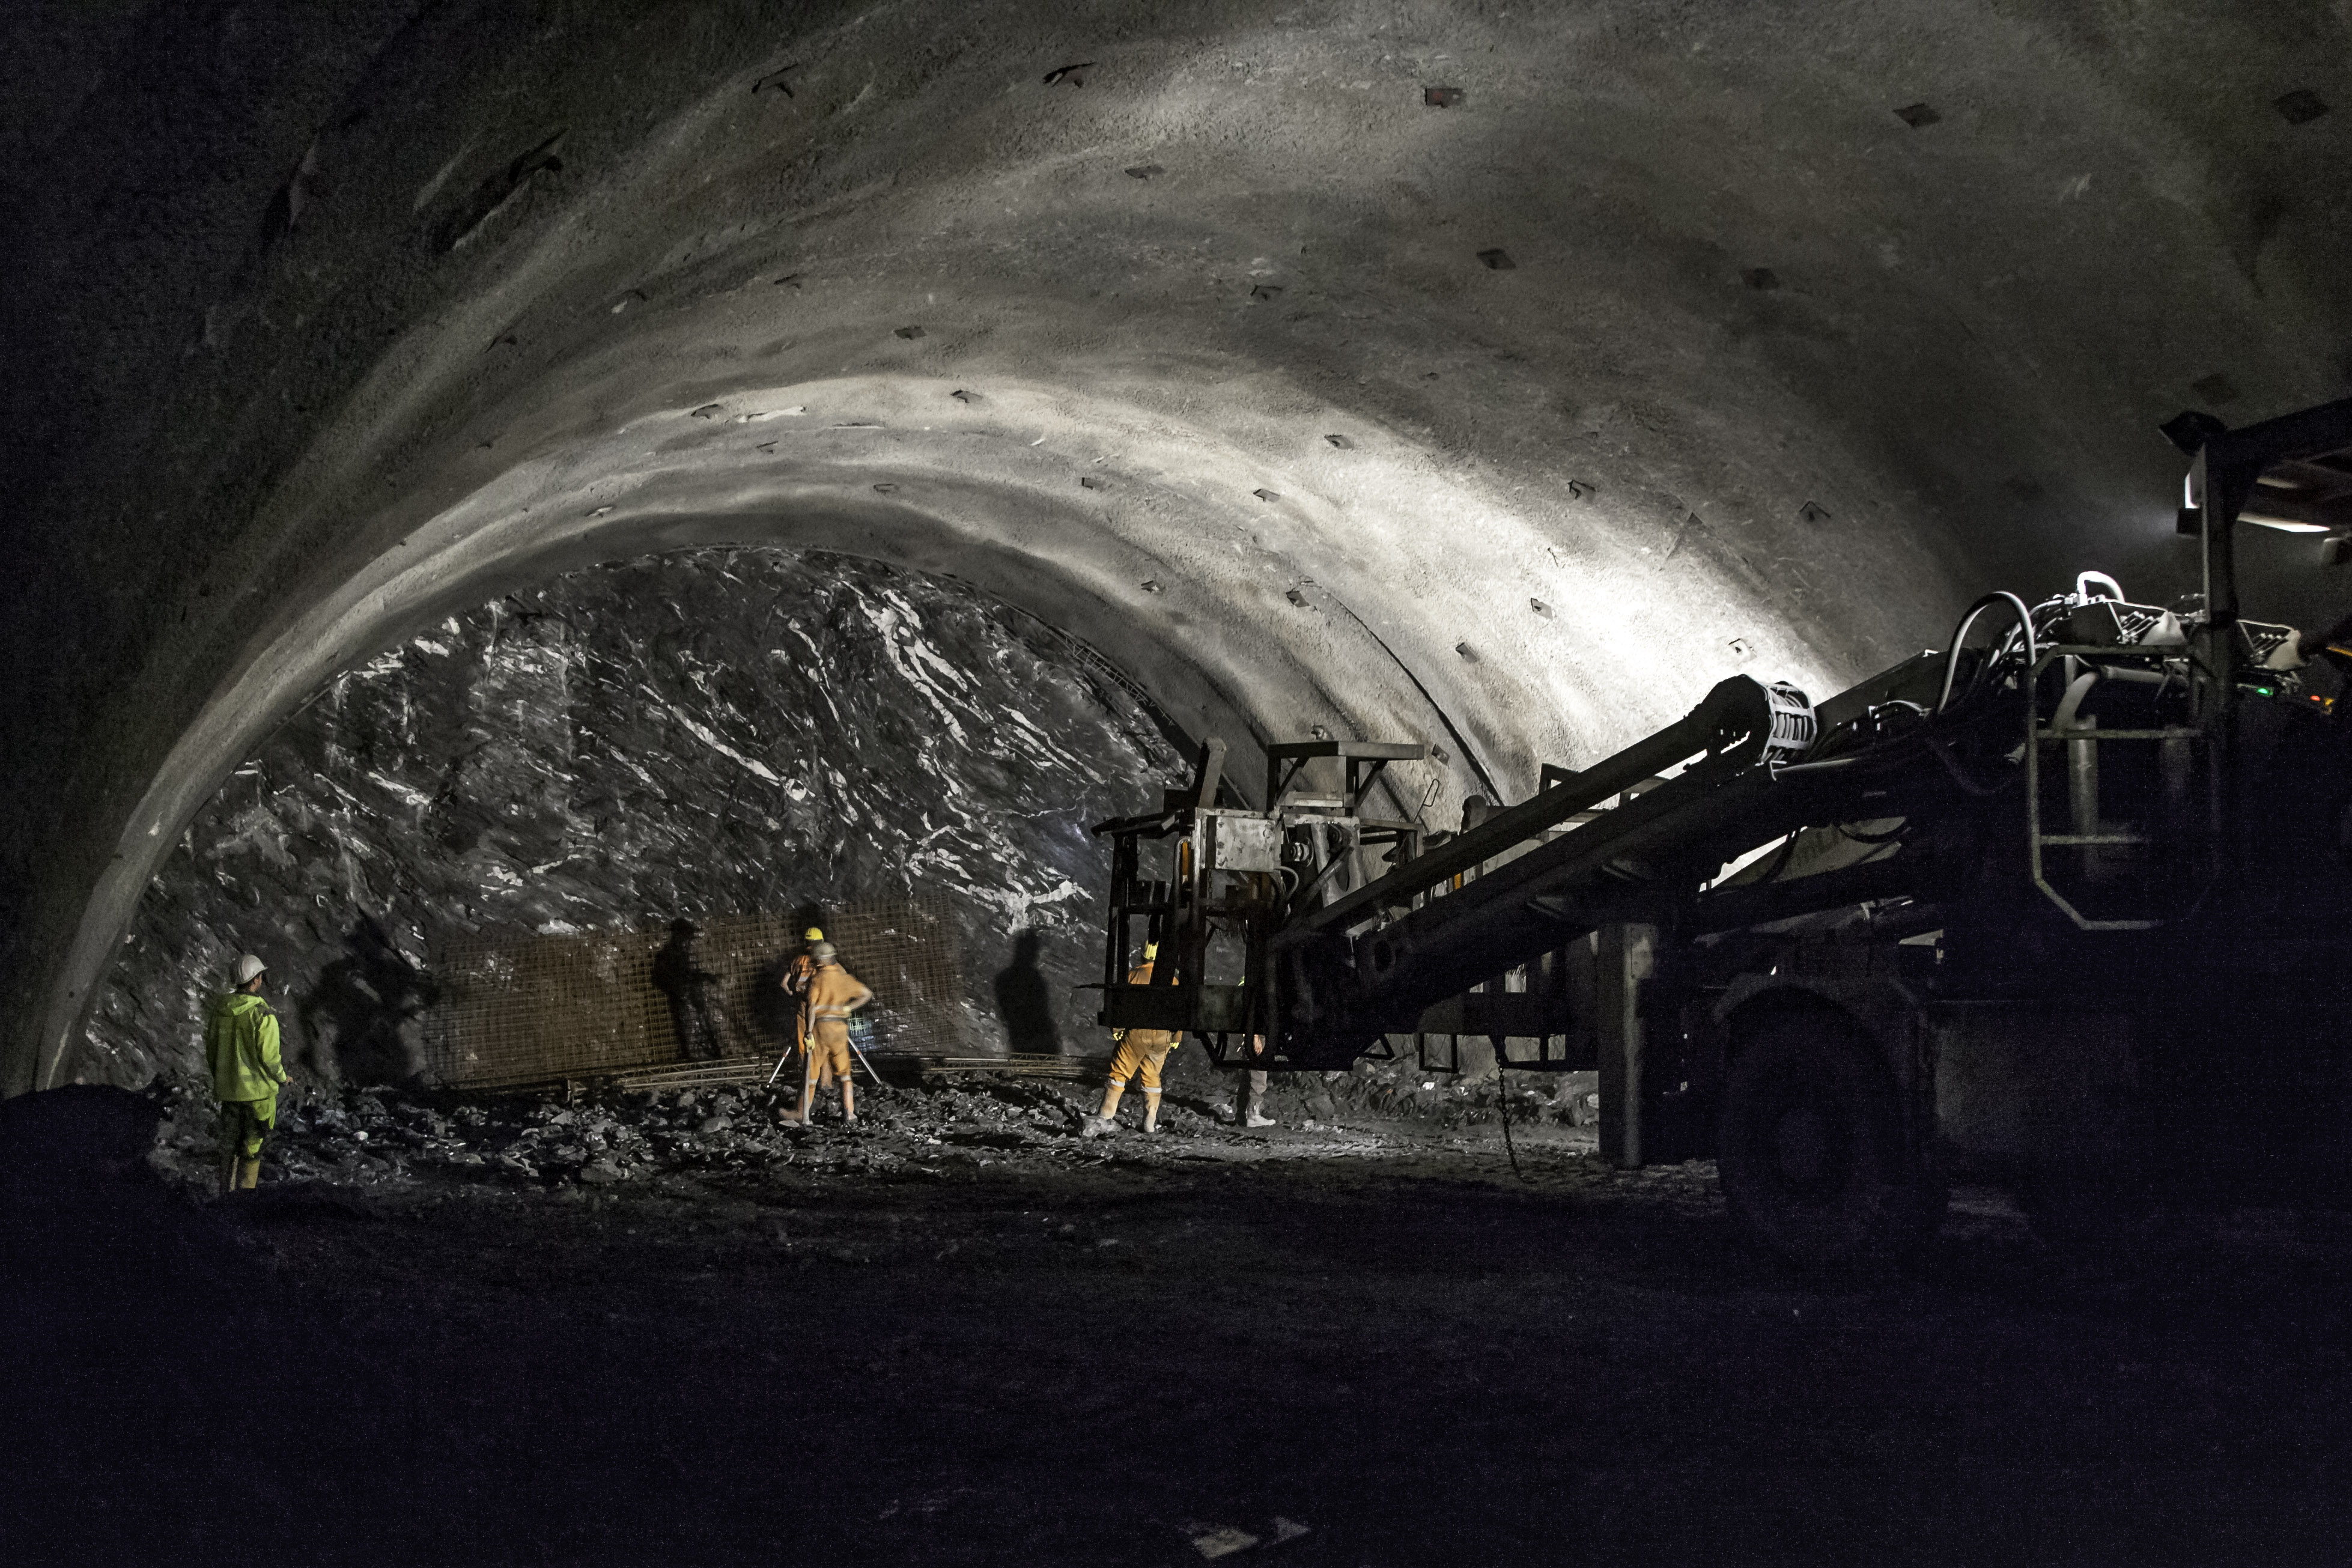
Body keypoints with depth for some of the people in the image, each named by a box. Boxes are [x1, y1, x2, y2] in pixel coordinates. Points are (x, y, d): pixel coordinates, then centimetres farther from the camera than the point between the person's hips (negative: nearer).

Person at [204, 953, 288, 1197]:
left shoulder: (219, 1009, -1)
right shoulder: (263, 1016, -20)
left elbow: (211, 1050, 7)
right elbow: (269, 1058, -18)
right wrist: (282, 1077, 2)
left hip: (228, 1088, 6)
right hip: (258, 1089, -6)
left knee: (230, 1144, 17)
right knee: (252, 1147, 5)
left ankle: (227, 1193, 23)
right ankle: (244, 1191, 6)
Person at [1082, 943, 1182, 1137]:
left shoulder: (1133, 975, -4)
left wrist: (1116, 1029, 3)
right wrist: (1177, 1038, 16)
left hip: (1136, 1034, -3)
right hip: (1162, 1038, 3)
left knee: (1119, 1074, 2)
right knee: (1152, 1078, 15)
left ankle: (1105, 1117, -5)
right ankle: (1151, 1123, 16)